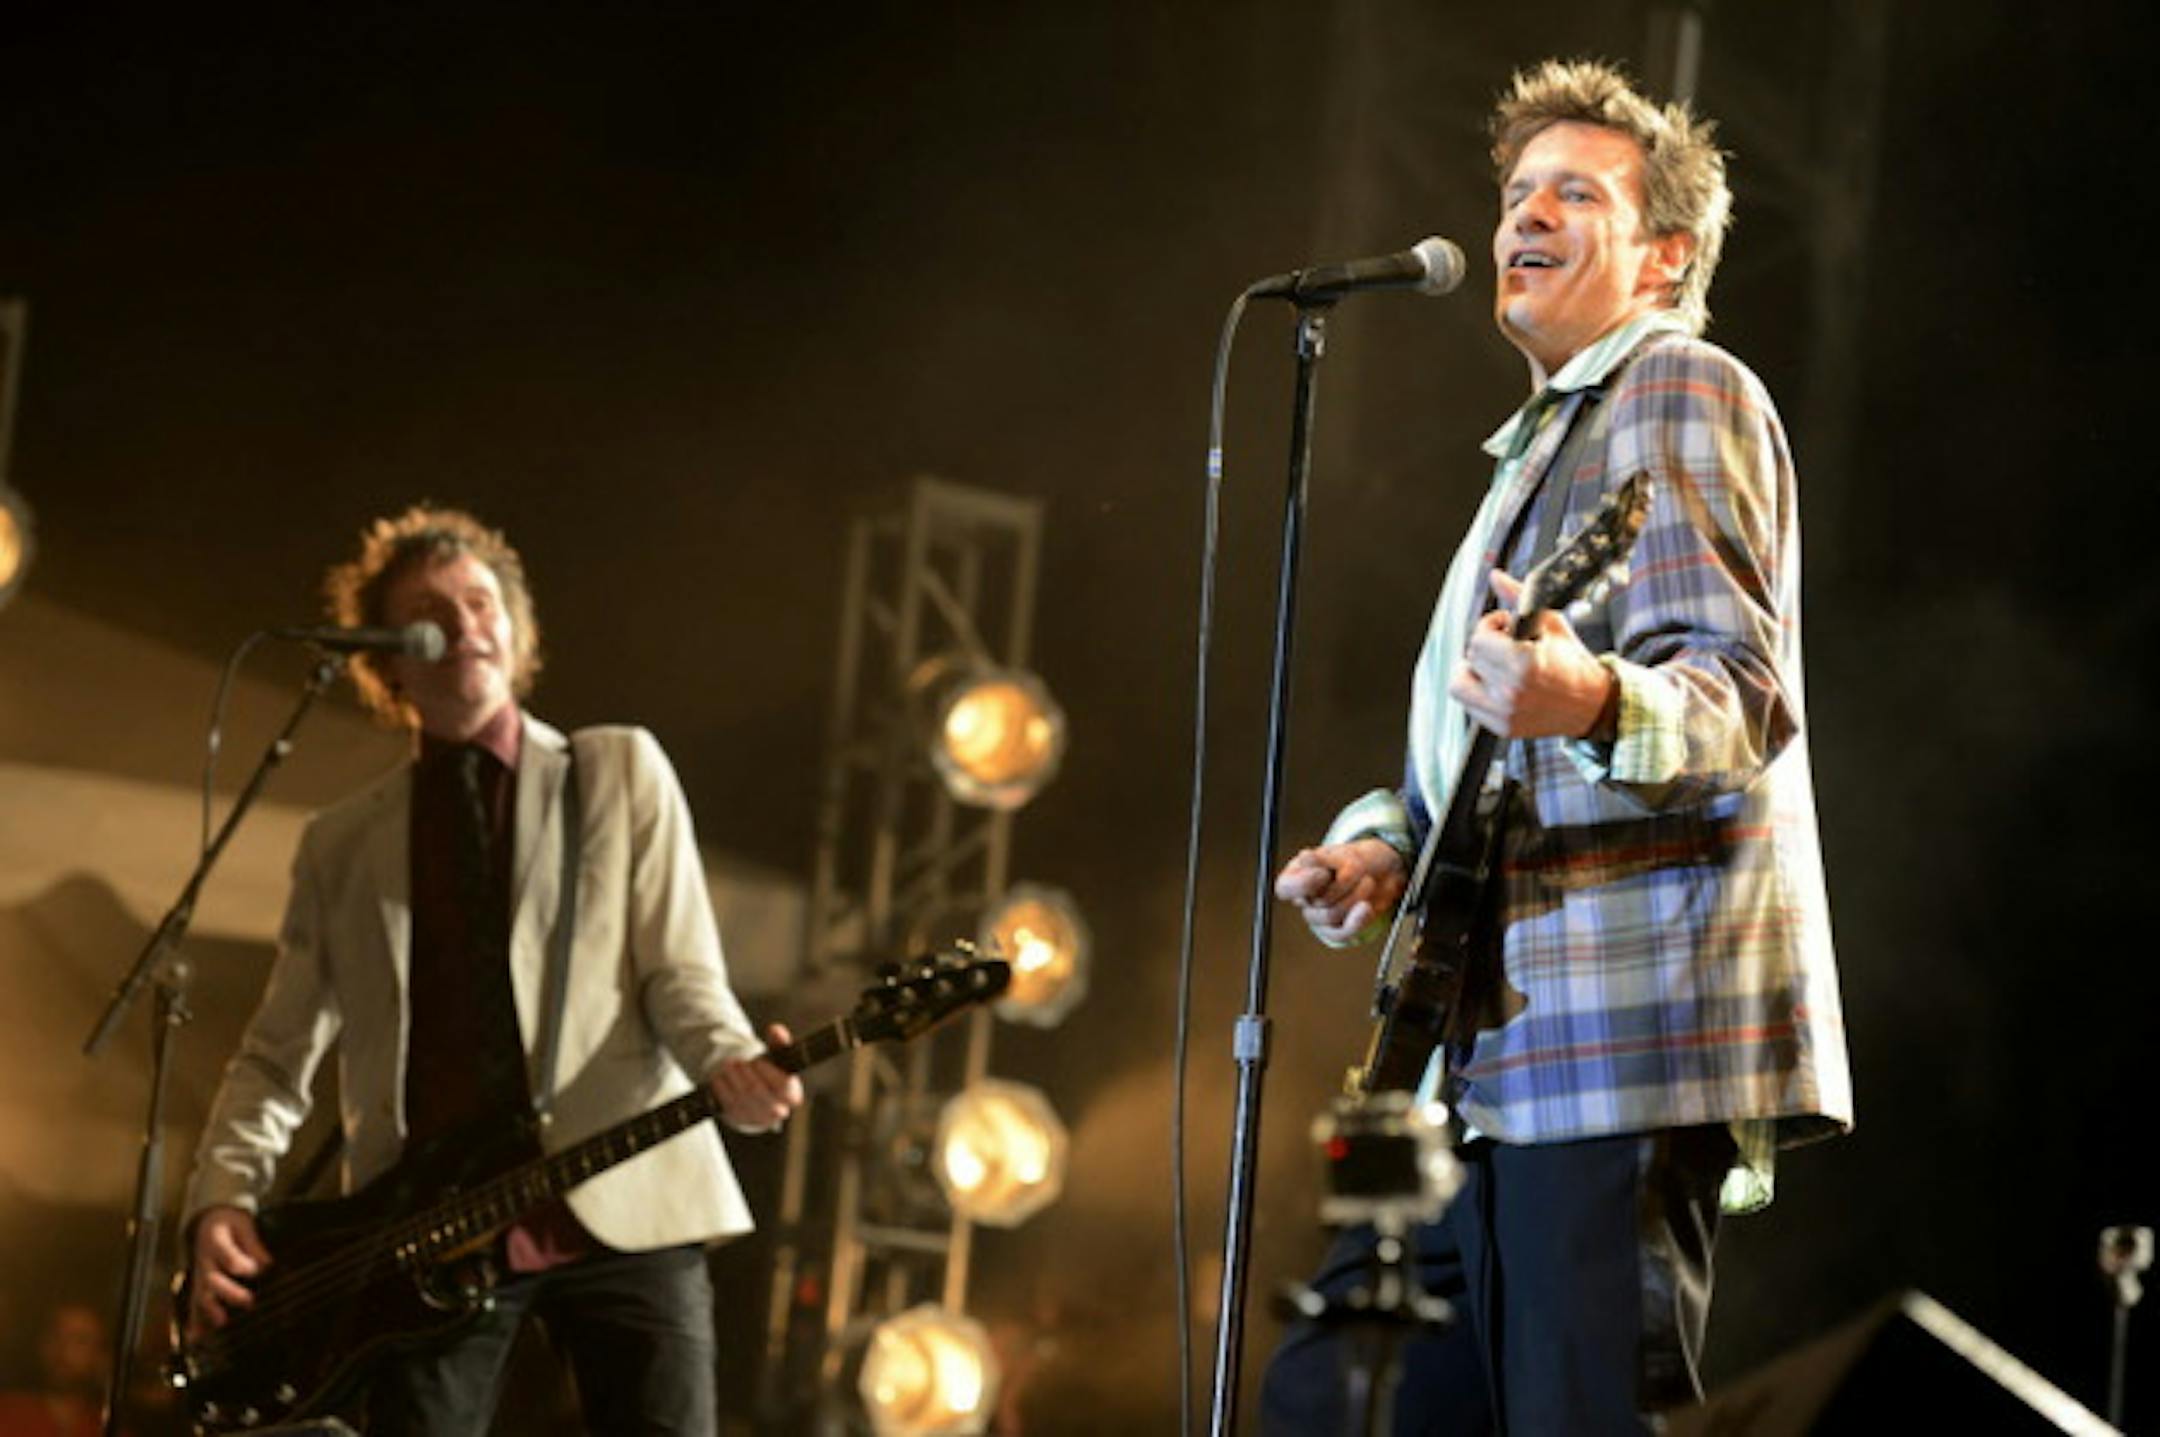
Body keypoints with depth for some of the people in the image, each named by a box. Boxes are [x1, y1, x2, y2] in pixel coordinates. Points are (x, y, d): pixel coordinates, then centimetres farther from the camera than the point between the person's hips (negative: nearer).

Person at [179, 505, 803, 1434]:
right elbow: (276, 1057, 16)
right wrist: (224, 1201, -1)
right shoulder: (343, 844, 16)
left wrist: (732, 1065, -19)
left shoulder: (621, 772, 12)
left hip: (618, 1208, -1)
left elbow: (679, 973, 3)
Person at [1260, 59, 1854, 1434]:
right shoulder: (1544, 443, 26)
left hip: (1630, 1028, -10)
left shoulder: (1680, 391, -3)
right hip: (1501, 1061, 10)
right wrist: (1382, 846, 11)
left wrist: (1589, 705, -38)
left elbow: (1742, 697, -17)